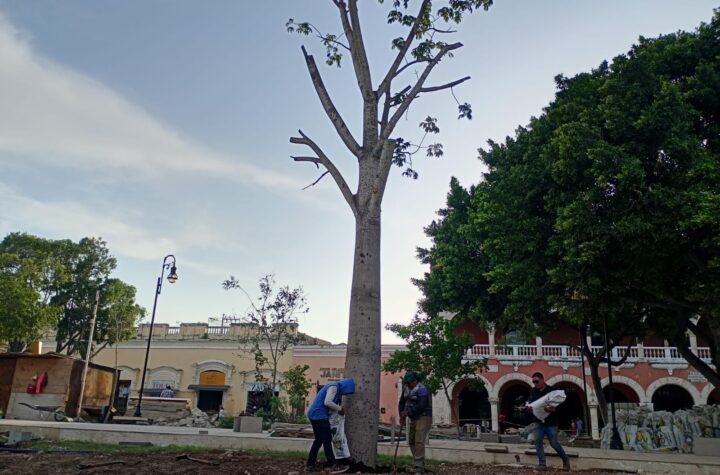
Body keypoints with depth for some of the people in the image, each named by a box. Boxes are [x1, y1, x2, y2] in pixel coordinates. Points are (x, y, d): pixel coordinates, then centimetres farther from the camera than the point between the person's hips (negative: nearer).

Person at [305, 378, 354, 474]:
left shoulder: (335, 387, 18)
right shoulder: (334, 387, -13)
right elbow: (327, 402, -23)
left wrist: (337, 409, 5)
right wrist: (339, 408, -11)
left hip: (316, 414, 10)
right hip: (318, 415, -10)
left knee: (319, 440, 15)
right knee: (327, 439, -7)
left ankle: (310, 465, 18)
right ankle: (334, 466, -4)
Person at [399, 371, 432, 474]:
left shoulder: (421, 389, -17)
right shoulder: (406, 389, 7)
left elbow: (421, 406, -26)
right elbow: (402, 402, 11)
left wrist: (408, 412, -23)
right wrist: (402, 415, -2)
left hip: (423, 417, -9)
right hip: (413, 419, 9)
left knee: (419, 442, -17)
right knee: (411, 442, 12)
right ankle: (420, 464, 24)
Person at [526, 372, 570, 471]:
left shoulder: (551, 390, -7)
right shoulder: (533, 391, 5)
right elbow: (530, 402, 5)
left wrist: (553, 409, -30)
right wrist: (529, 407, -18)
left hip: (551, 422, -4)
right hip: (539, 421, 4)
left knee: (554, 443, 2)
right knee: (538, 442, -5)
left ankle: (565, 460, 25)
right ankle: (542, 464, 2)